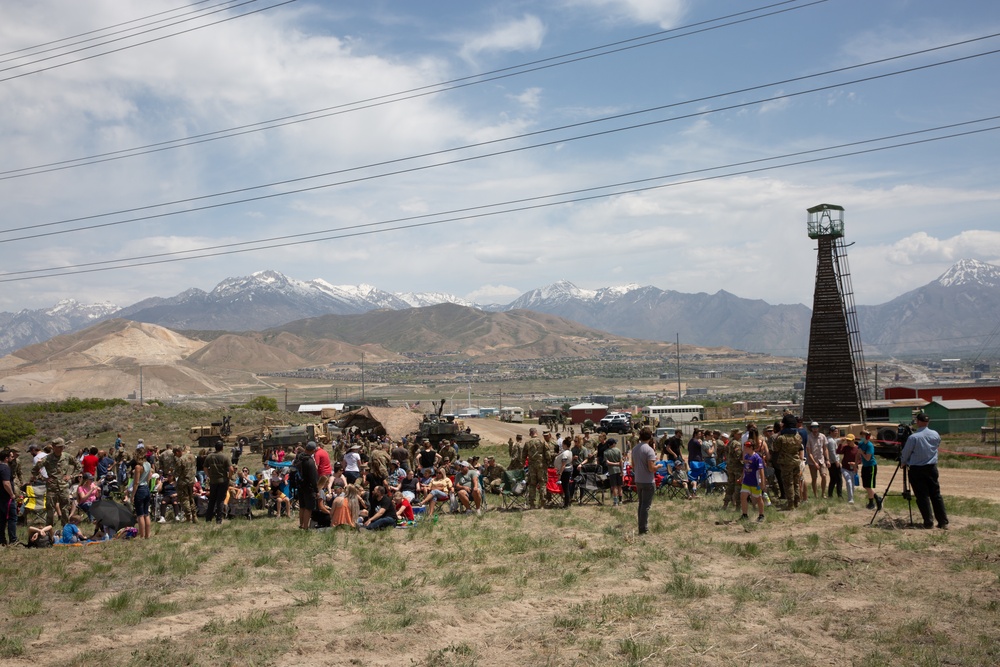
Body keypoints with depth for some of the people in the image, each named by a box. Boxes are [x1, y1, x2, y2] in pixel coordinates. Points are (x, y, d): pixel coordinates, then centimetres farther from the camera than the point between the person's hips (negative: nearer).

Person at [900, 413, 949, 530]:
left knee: (922, 496, 2)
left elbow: (905, 453, -6)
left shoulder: (913, 437, -16)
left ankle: (929, 522, 2)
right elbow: (937, 446, 15)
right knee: (936, 495, 11)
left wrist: (903, 462, 15)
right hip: (932, 467, 5)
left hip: (917, 470, -5)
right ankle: (943, 522, 11)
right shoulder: (936, 435, -1)